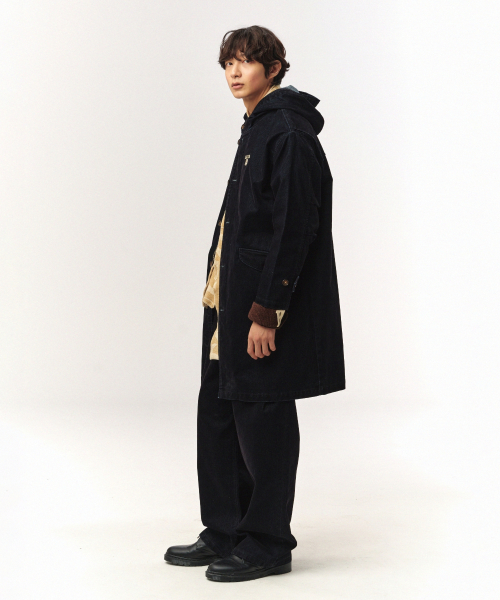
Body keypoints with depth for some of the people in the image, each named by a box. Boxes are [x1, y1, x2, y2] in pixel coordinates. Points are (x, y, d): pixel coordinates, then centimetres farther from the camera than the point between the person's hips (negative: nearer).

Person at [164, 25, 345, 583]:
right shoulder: (257, 129, 17)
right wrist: (225, 300, 18)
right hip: (232, 303, 10)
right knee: (219, 414, 13)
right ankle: (225, 533, 24)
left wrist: (265, 313, -21)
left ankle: (268, 544, 12)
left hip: (267, 307, -10)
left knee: (261, 418, -1)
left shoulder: (289, 133, -13)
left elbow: (294, 229, -20)